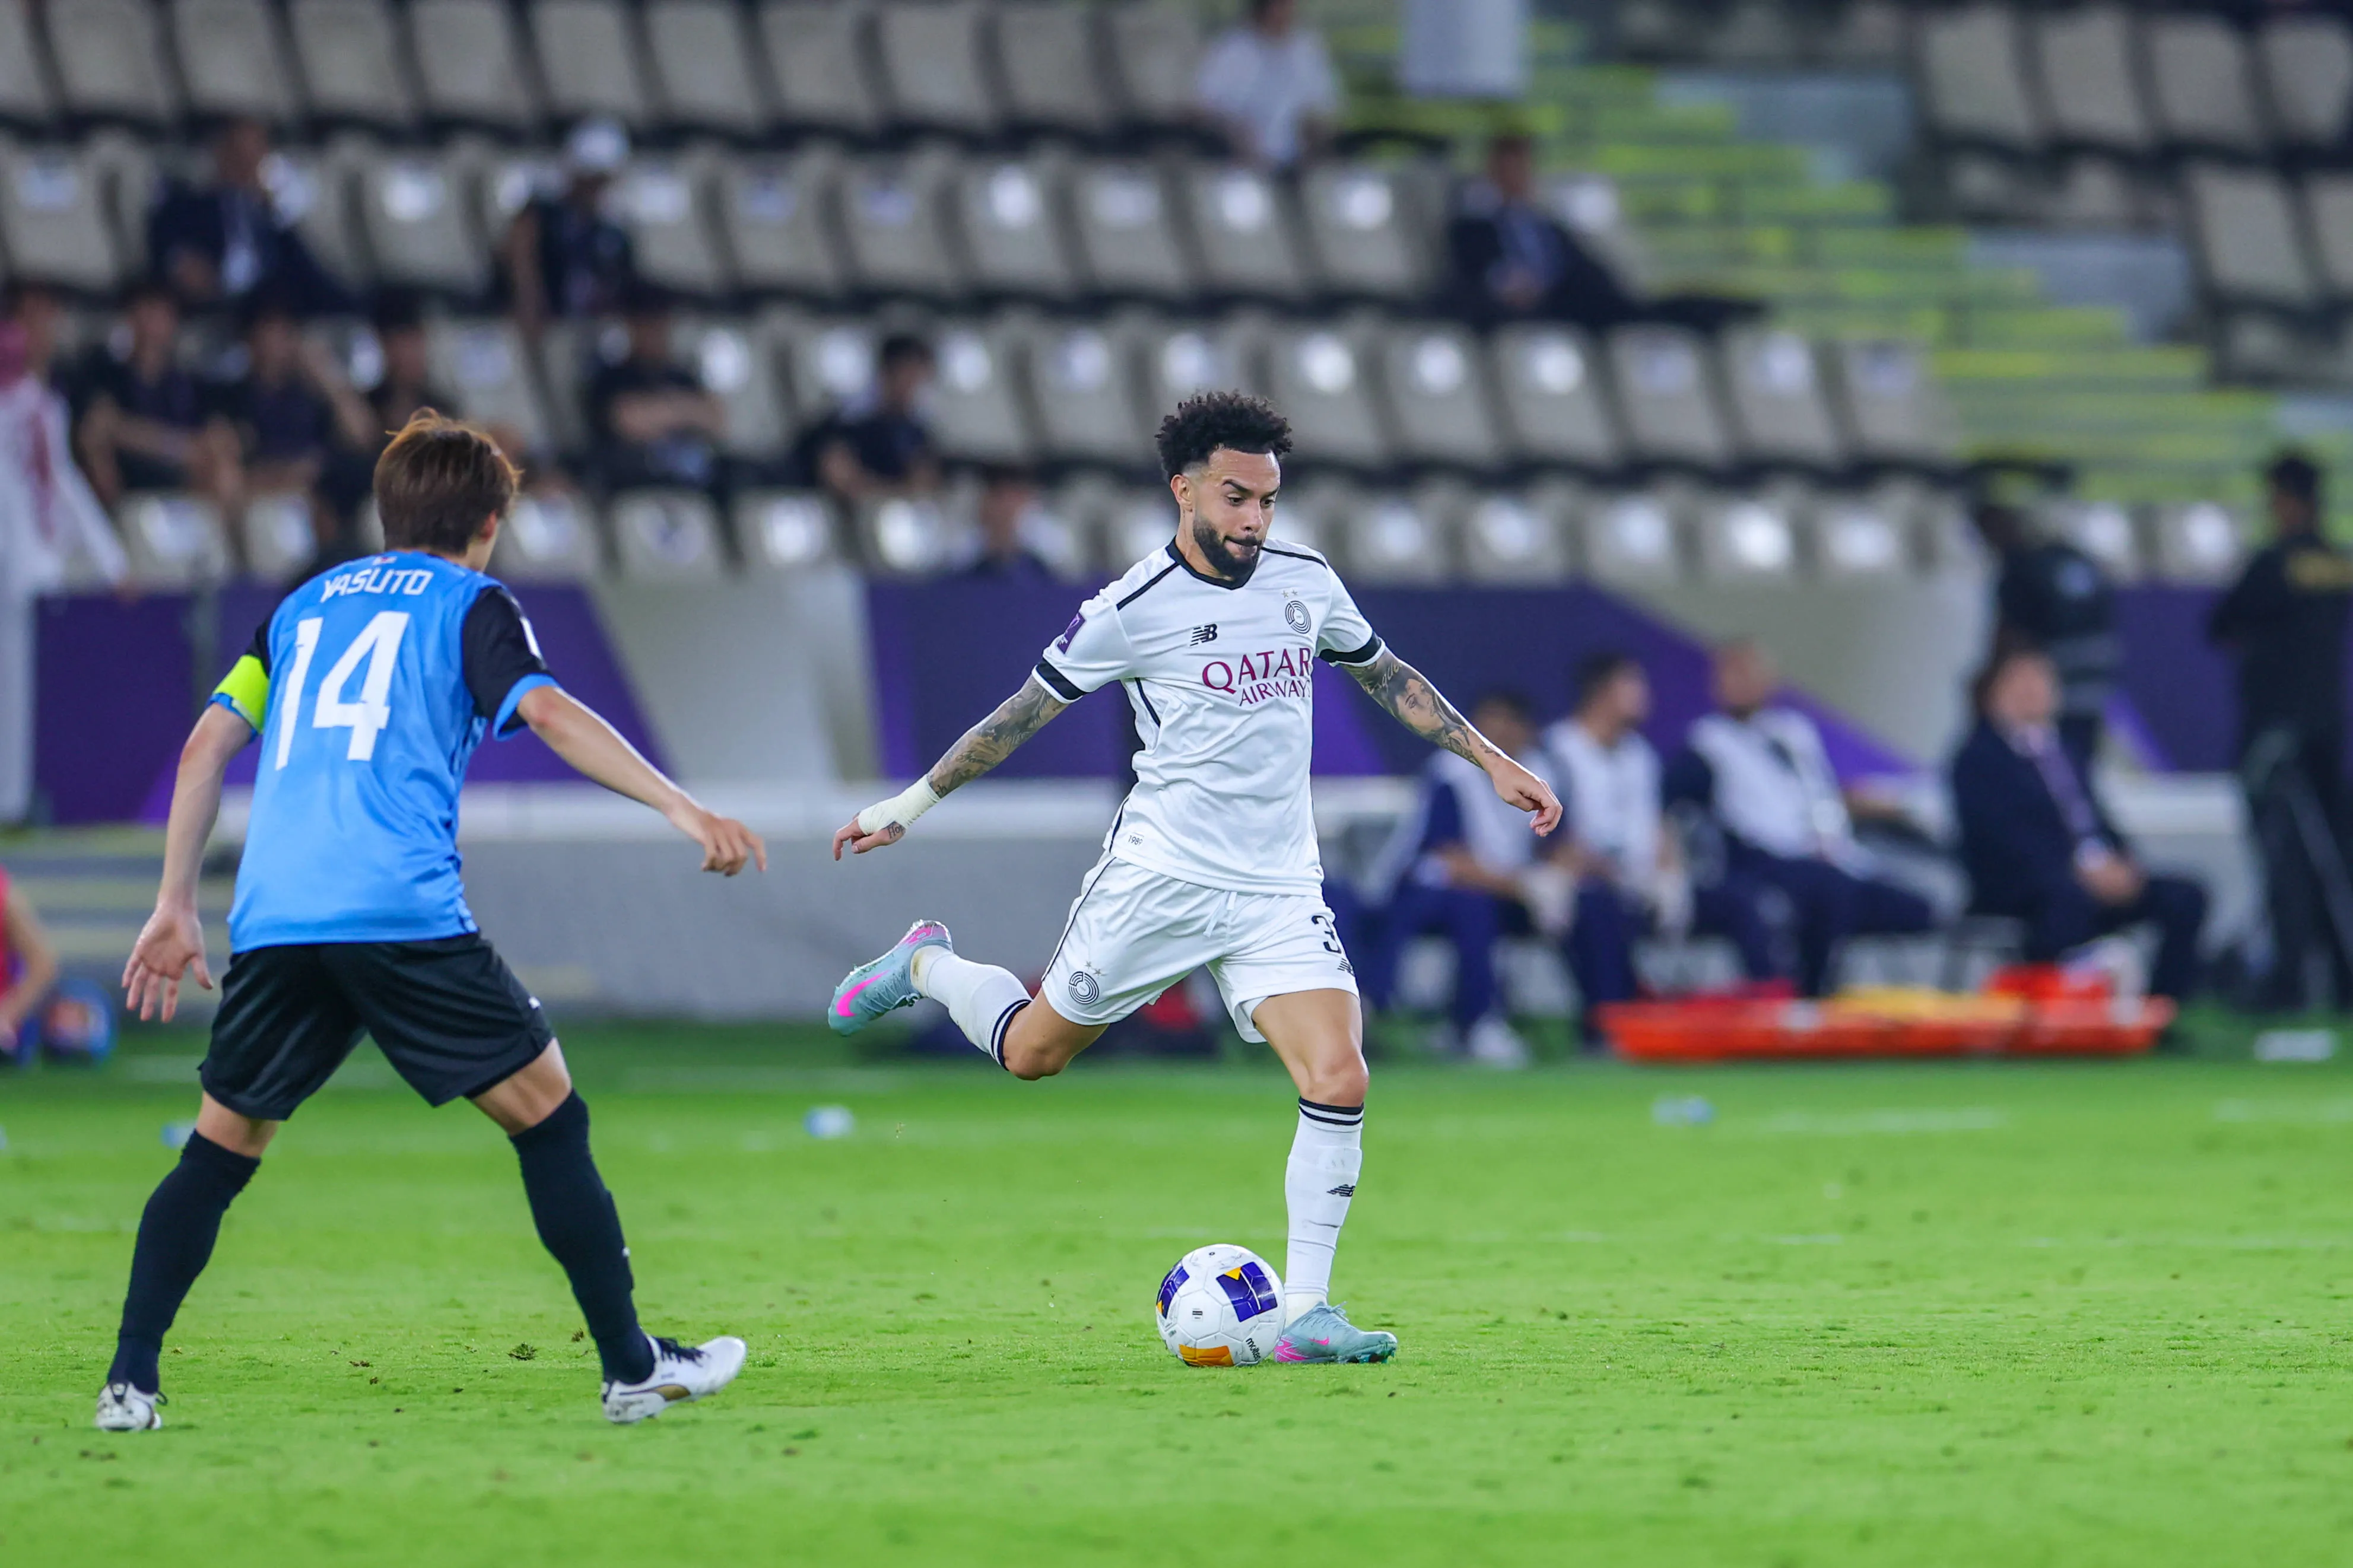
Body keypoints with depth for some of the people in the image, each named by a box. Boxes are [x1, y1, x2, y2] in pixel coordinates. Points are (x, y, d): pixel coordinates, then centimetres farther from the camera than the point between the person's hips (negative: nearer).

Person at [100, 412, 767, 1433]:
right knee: (547, 1116, 5)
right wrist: (681, 810, -11)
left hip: (270, 920, 5)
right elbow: (545, 711, -6)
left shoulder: (307, 605, 26)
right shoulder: (472, 605, 12)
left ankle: (130, 1380, 6)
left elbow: (208, 746, 23)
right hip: (405, 916, -5)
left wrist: (174, 910, 26)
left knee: (221, 1148, 16)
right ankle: (631, 1368, 4)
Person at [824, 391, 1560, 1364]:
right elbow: (1024, 710, 0)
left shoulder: (1306, 582, 3)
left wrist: (1491, 761, 18)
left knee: (1338, 1081, -15)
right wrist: (909, 806, 4)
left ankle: (1305, 1312, -7)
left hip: (1279, 891, 3)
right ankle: (927, 966, 42)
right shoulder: (1134, 609, -10)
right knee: (1032, 1053, 9)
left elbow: (1386, 676, 21)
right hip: (1160, 875, -3)